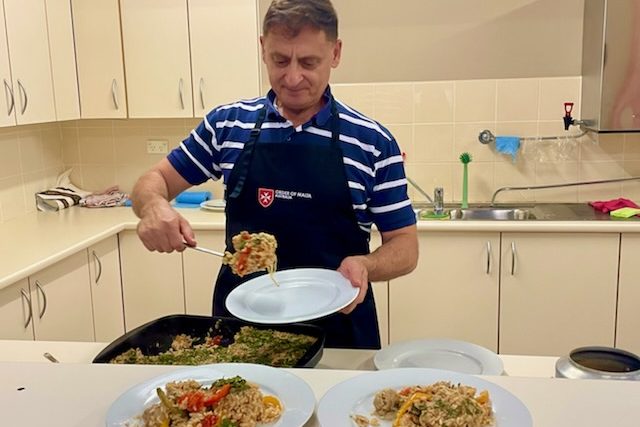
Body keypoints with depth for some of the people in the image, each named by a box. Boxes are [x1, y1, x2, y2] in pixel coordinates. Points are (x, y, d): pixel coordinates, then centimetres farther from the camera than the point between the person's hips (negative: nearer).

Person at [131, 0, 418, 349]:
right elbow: (155, 180, 8)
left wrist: (364, 265, -24)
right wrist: (154, 206, -15)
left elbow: (405, 246, -3)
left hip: (337, 325, -1)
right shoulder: (226, 124, -1)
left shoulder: (374, 143, -7)